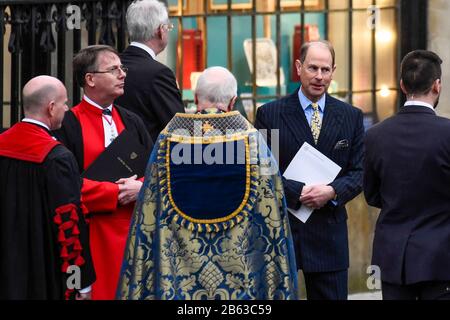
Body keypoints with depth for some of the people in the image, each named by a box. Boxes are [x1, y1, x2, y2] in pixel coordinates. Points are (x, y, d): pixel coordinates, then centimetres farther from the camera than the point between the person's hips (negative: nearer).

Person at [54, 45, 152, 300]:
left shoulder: (132, 122, 14)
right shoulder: (69, 124, -5)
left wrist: (140, 187, -11)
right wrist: (115, 192, -13)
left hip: (133, 230, 5)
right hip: (91, 234, -5)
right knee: (99, 290, -4)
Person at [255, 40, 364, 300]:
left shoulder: (351, 117, 8)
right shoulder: (270, 114, 1)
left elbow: (359, 172, 6)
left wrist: (333, 191, -14)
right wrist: (298, 192, -17)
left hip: (329, 232, 2)